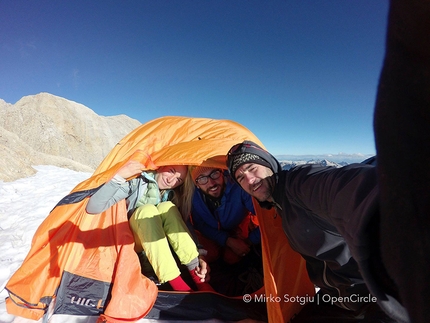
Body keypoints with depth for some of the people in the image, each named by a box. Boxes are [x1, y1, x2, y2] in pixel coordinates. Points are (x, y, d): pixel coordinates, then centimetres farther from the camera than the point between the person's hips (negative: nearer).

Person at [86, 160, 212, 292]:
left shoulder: (173, 196, -7)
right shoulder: (137, 181, -19)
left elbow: (186, 225, -7)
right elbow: (93, 207, -26)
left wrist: (199, 256, -20)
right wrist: (119, 177, -38)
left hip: (154, 240, 3)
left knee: (167, 208, -28)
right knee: (147, 211, -33)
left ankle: (198, 278, -25)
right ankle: (177, 284, -35)